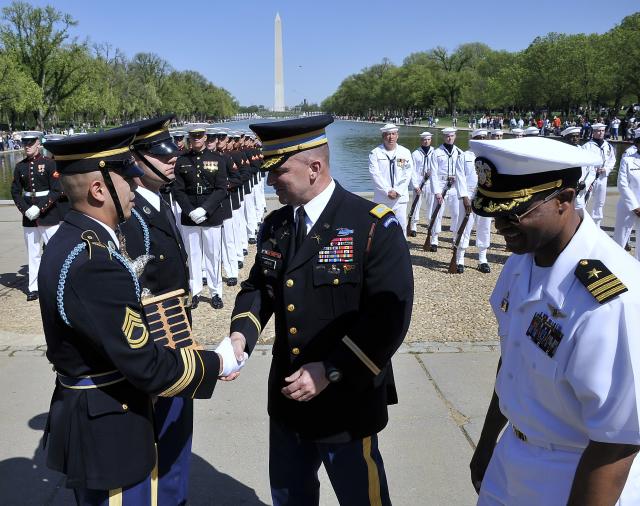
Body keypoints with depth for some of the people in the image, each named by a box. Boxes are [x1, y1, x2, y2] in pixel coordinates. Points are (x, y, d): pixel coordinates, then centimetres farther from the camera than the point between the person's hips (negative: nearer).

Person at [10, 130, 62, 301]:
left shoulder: (49, 163, -6)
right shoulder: (20, 166, 6)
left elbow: (56, 191, -10)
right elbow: (15, 191, 9)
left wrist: (39, 208, -16)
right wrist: (25, 210, -7)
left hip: (49, 214, -4)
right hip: (29, 215, 4)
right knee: (33, 253, 10)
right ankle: (33, 287, 17)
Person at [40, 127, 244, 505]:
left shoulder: (73, 240, 2)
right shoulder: (93, 262, -29)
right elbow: (146, 364, -27)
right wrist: (216, 363, -13)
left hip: (92, 418, 9)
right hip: (108, 431, -9)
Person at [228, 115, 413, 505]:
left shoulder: (375, 226, -17)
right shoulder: (275, 225, 4)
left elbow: (389, 317, -20)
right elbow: (258, 288, 12)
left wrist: (331, 371, -23)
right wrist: (241, 334, -9)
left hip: (348, 403, -6)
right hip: (287, 398, 6)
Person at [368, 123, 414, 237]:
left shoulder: (405, 152, 7)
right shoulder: (375, 153, 0)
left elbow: (407, 175, 1)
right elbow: (375, 175, -7)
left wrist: (397, 191, -10)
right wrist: (387, 191, -14)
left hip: (400, 197, 2)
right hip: (381, 198, -2)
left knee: (401, 226, 0)